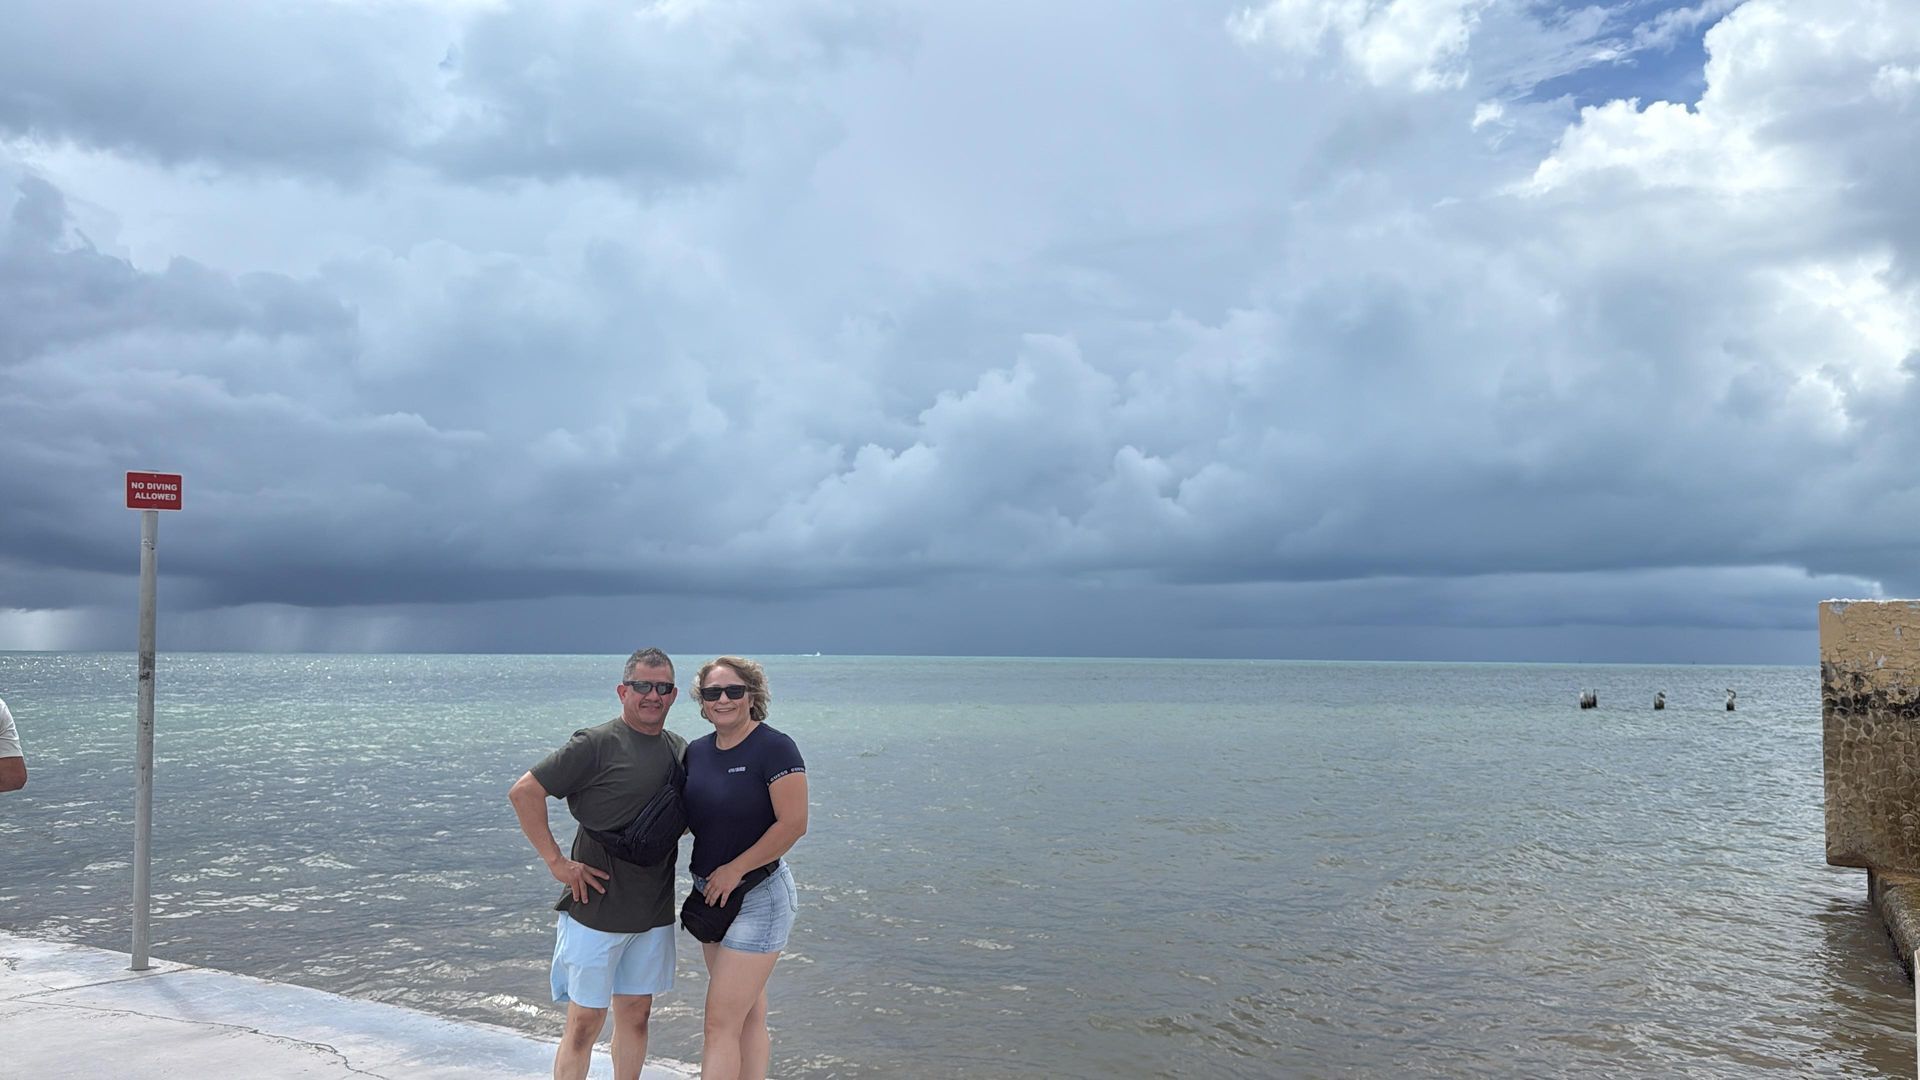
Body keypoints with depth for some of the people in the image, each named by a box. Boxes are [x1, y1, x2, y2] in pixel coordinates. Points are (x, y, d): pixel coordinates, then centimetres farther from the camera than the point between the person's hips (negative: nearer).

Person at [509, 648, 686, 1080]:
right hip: (596, 910, -6)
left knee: (635, 1016, 15)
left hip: (653, 913, 6)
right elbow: (523, 792, -15)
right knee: (585, 1022, 2)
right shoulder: (596, 744, -13)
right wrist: (556, 861, -15)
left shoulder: (680, 750, 6)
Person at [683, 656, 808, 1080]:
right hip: (710, 894, 8)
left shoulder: (774, 748, -16)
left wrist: (735, 869, -17)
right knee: (749, 1017, 16)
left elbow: (794, 823, -21)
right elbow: (688, 817, 17)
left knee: (721, 1024, -7)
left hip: (758, 897, -7)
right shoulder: (696, 752, 5)